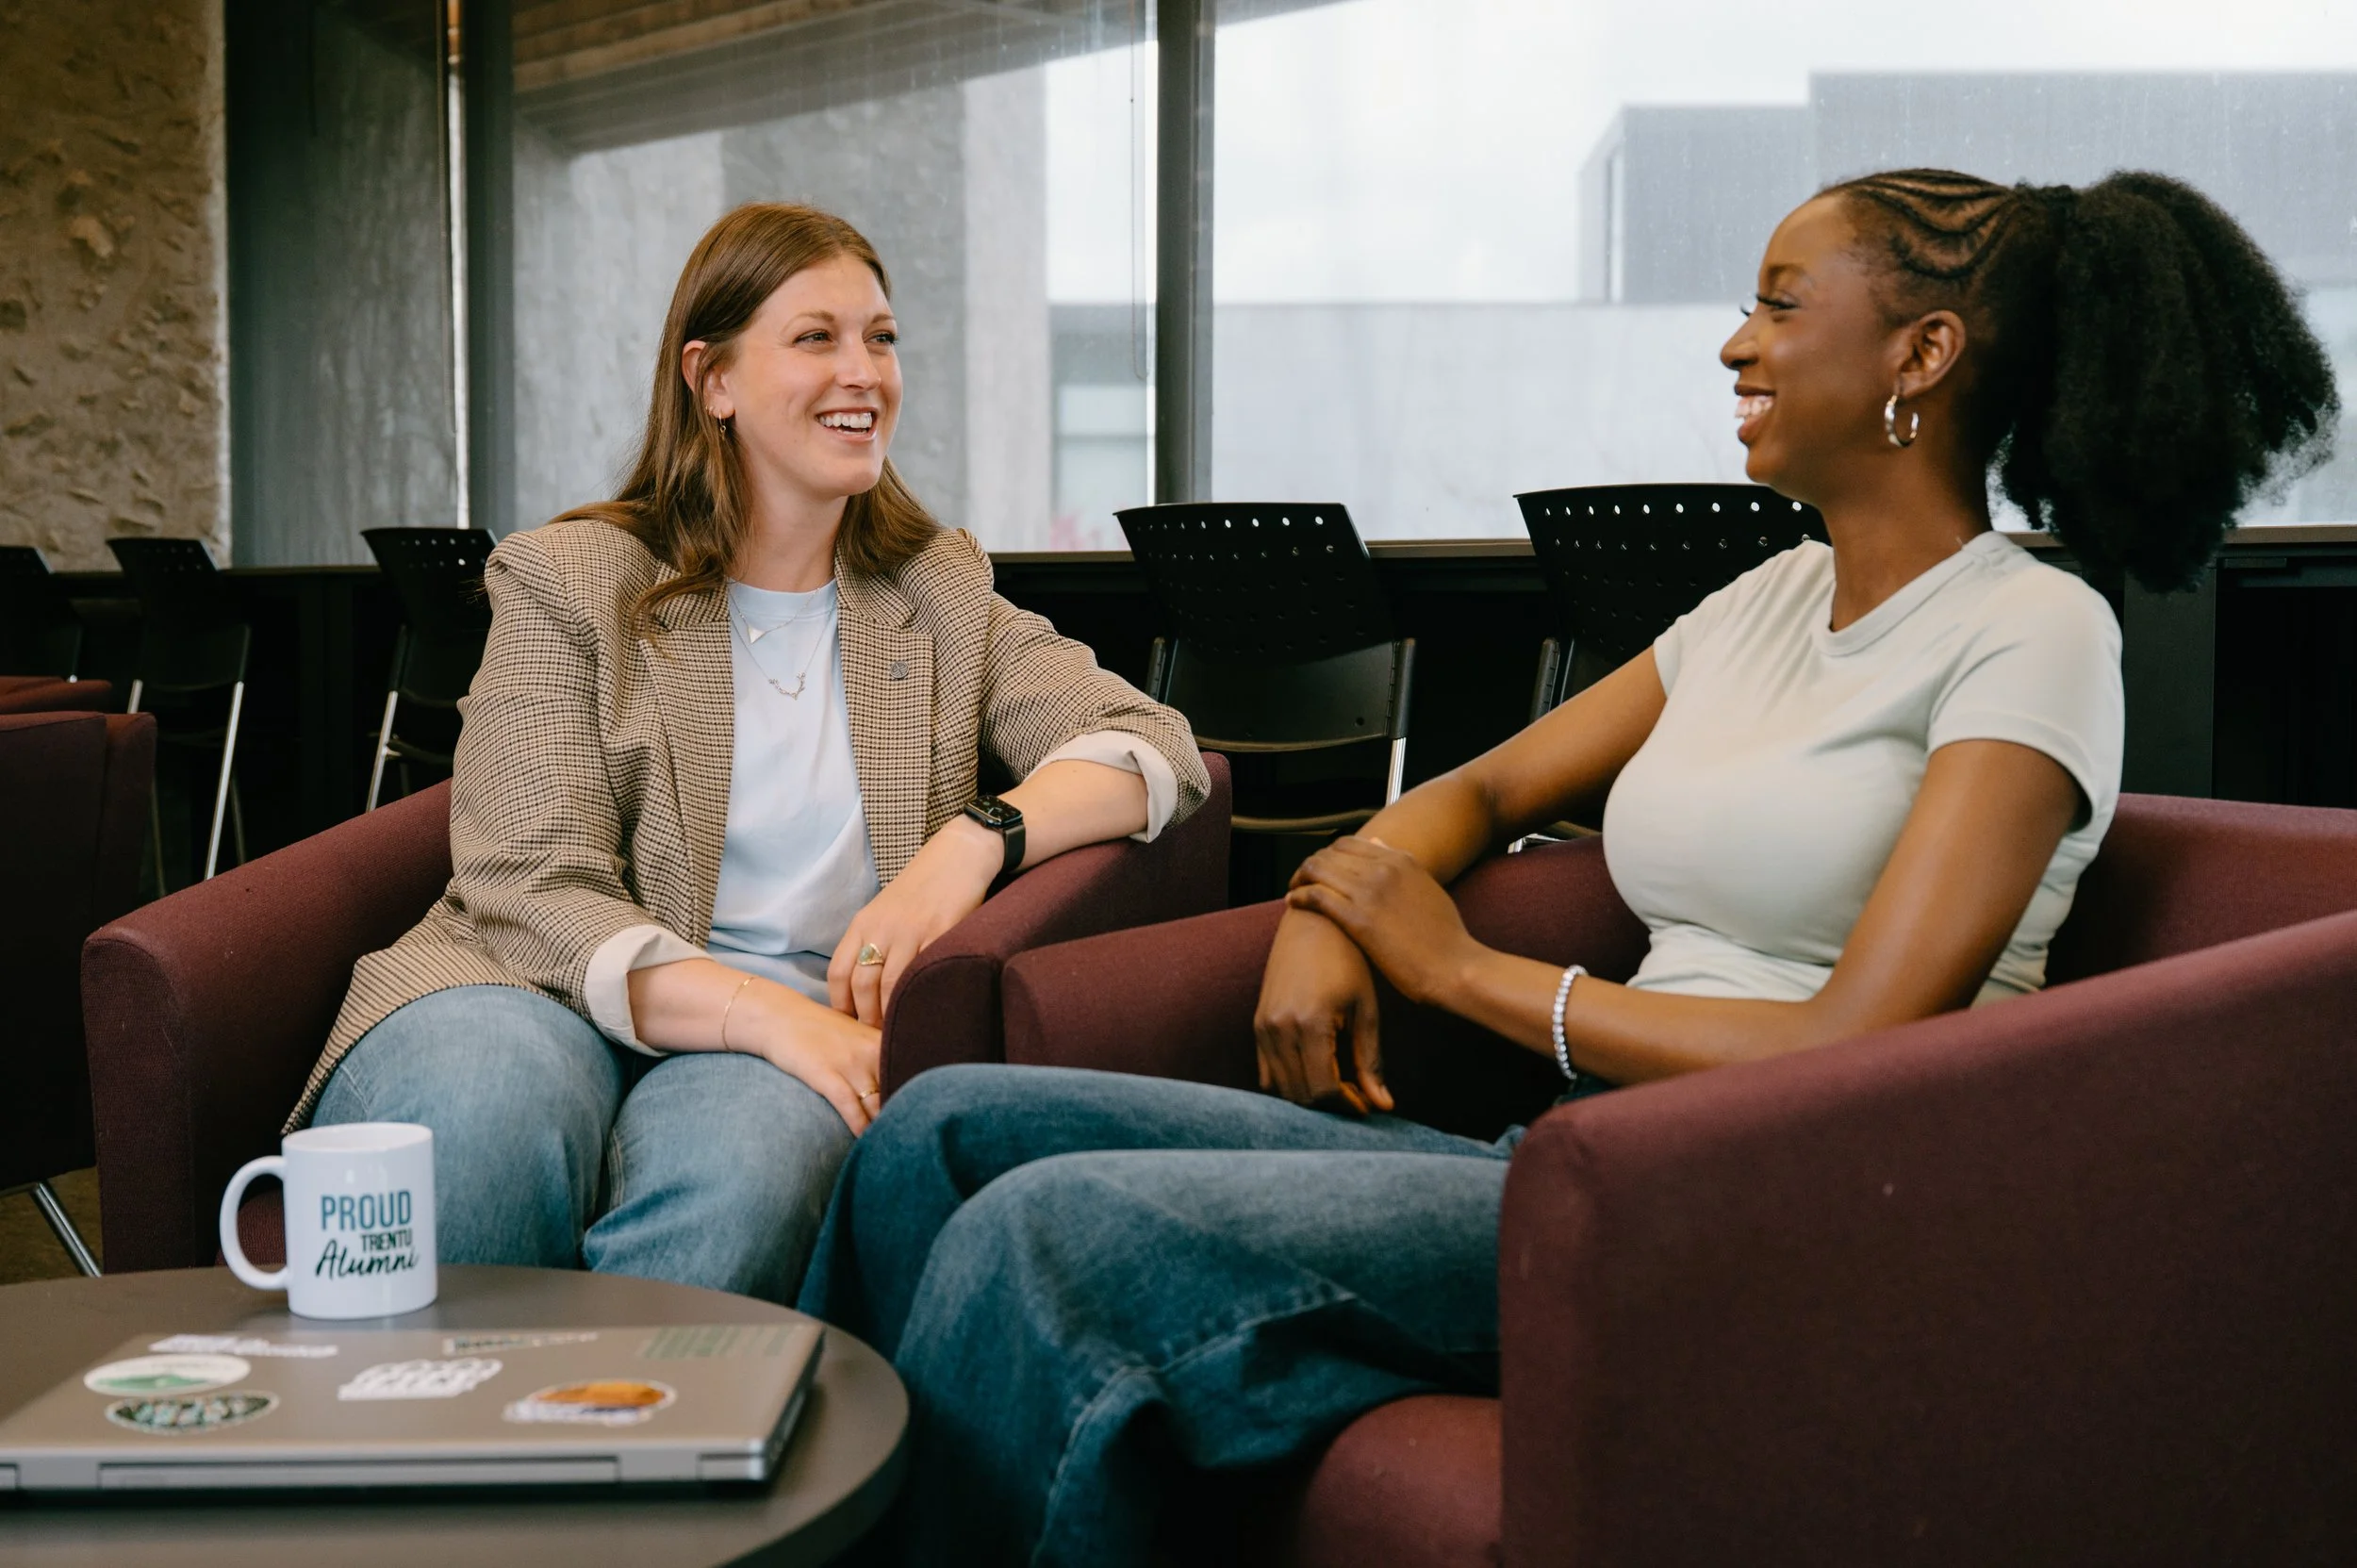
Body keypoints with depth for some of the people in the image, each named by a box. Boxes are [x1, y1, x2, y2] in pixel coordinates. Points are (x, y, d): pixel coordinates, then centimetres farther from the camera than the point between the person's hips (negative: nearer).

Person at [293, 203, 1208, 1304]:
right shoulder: (565, 584, 8)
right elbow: (536, 893, -5)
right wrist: (764, 1013, -22)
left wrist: (978, 837, -14)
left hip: (792, 1036, 1)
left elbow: (1158, 747, 7)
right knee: (485, 1131, -38)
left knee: (744, 1169, -36)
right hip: (550, 1003, -1)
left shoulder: (940, 596, 19)